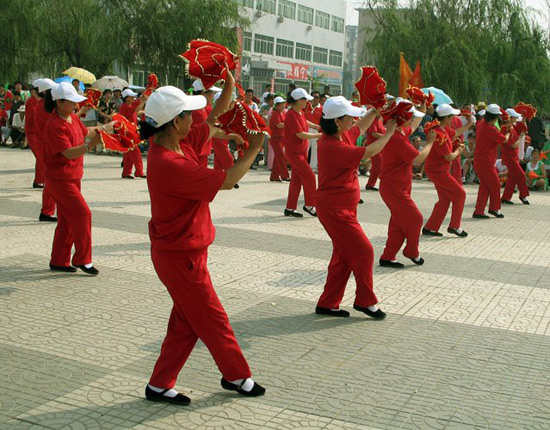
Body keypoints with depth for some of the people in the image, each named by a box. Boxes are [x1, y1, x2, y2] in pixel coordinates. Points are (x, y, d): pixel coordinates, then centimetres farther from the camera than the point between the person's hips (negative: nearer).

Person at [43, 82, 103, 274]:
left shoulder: (73, 118, 7)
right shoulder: (55, 125, -21)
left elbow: (84, 131, 26)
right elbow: (69, 153, -29)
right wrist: (90, 145, -41)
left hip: (73, 177, 9)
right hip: (59, 179, -9)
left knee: (67, 220, 13)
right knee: (82, 214, -11)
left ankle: (59, 261, 22)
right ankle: (82, 260, -1)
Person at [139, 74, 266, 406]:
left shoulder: (178, 144, 0)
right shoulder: (170, 164, -29)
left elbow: (213, 124, 14)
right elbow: (226, 181, -25)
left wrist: (229, 89, 4)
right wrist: (254, 150, -13)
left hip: (184, 249, 10)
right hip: (181, 256, -10)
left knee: (188, 321, 17)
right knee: (213, 320, 9)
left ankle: (160, 385, 26)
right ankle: (237, 376, 29)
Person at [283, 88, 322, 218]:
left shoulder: (301, 112, 7)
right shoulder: (291, 115, -21)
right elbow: (300, 134, -25)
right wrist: (319, 135, -21)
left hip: (301, 151, 9)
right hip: (293, 152, -9)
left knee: (297, 179, 11)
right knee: (309, 176, -6)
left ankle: (290, 209, 17)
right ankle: (309, 205, 10)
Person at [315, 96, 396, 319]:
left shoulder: (341, 136, 5)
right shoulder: (333, 146, -25)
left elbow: (361, 127, 25)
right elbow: (368, 152, -22)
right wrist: (389, 133, -9)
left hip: (343, 208, 10)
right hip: (335, 209, -10)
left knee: (344, 255, 13)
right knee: (363, 251, -3)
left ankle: (327, 304, 21)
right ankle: (365, 301, 13)